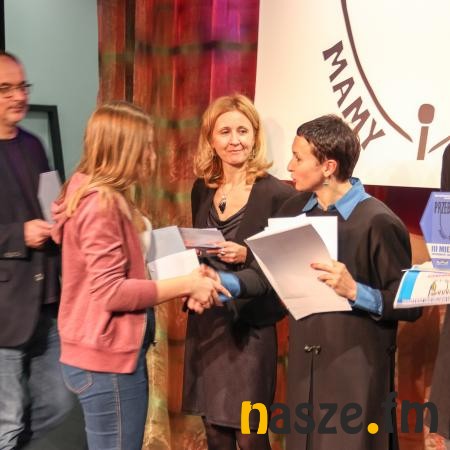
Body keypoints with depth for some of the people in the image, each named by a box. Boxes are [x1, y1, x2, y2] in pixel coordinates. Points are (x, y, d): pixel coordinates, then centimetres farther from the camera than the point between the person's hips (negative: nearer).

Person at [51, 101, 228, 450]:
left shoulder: (107, 199, 11)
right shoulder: (101, 204, -20)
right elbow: (110, 291, -24)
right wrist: (185, 284, -20)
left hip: (113, 351, 10)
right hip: (108, 358, -10)